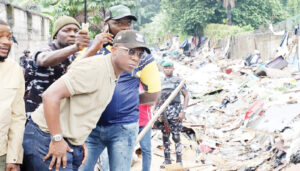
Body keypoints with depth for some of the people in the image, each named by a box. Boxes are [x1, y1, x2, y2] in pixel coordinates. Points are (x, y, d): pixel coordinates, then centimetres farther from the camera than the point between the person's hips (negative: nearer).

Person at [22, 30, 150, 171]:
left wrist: (80, 141, 13)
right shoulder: (94, 68, -20)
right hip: (47, 139, -9)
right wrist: (57, 139, -22)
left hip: (71, 143, 9)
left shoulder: (112, 76, 10)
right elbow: (51, 96, -26)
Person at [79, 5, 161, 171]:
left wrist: (126, 100, 2)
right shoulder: (94, 47, 6)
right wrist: (93, 50, -13)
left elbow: (153, 93, 6)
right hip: (91, 125, 1)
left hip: (124, 127, -1)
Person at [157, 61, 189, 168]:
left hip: (175, 111, -4)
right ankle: (167, 160, 14)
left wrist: (183, 111, -10)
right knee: (165, 136, 6)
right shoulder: (160, 82, 15)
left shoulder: (178, 81, 2)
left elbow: (186, 96, -1)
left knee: (176, 137, -5)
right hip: (163, 112, 4)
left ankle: (179, 160, 2)